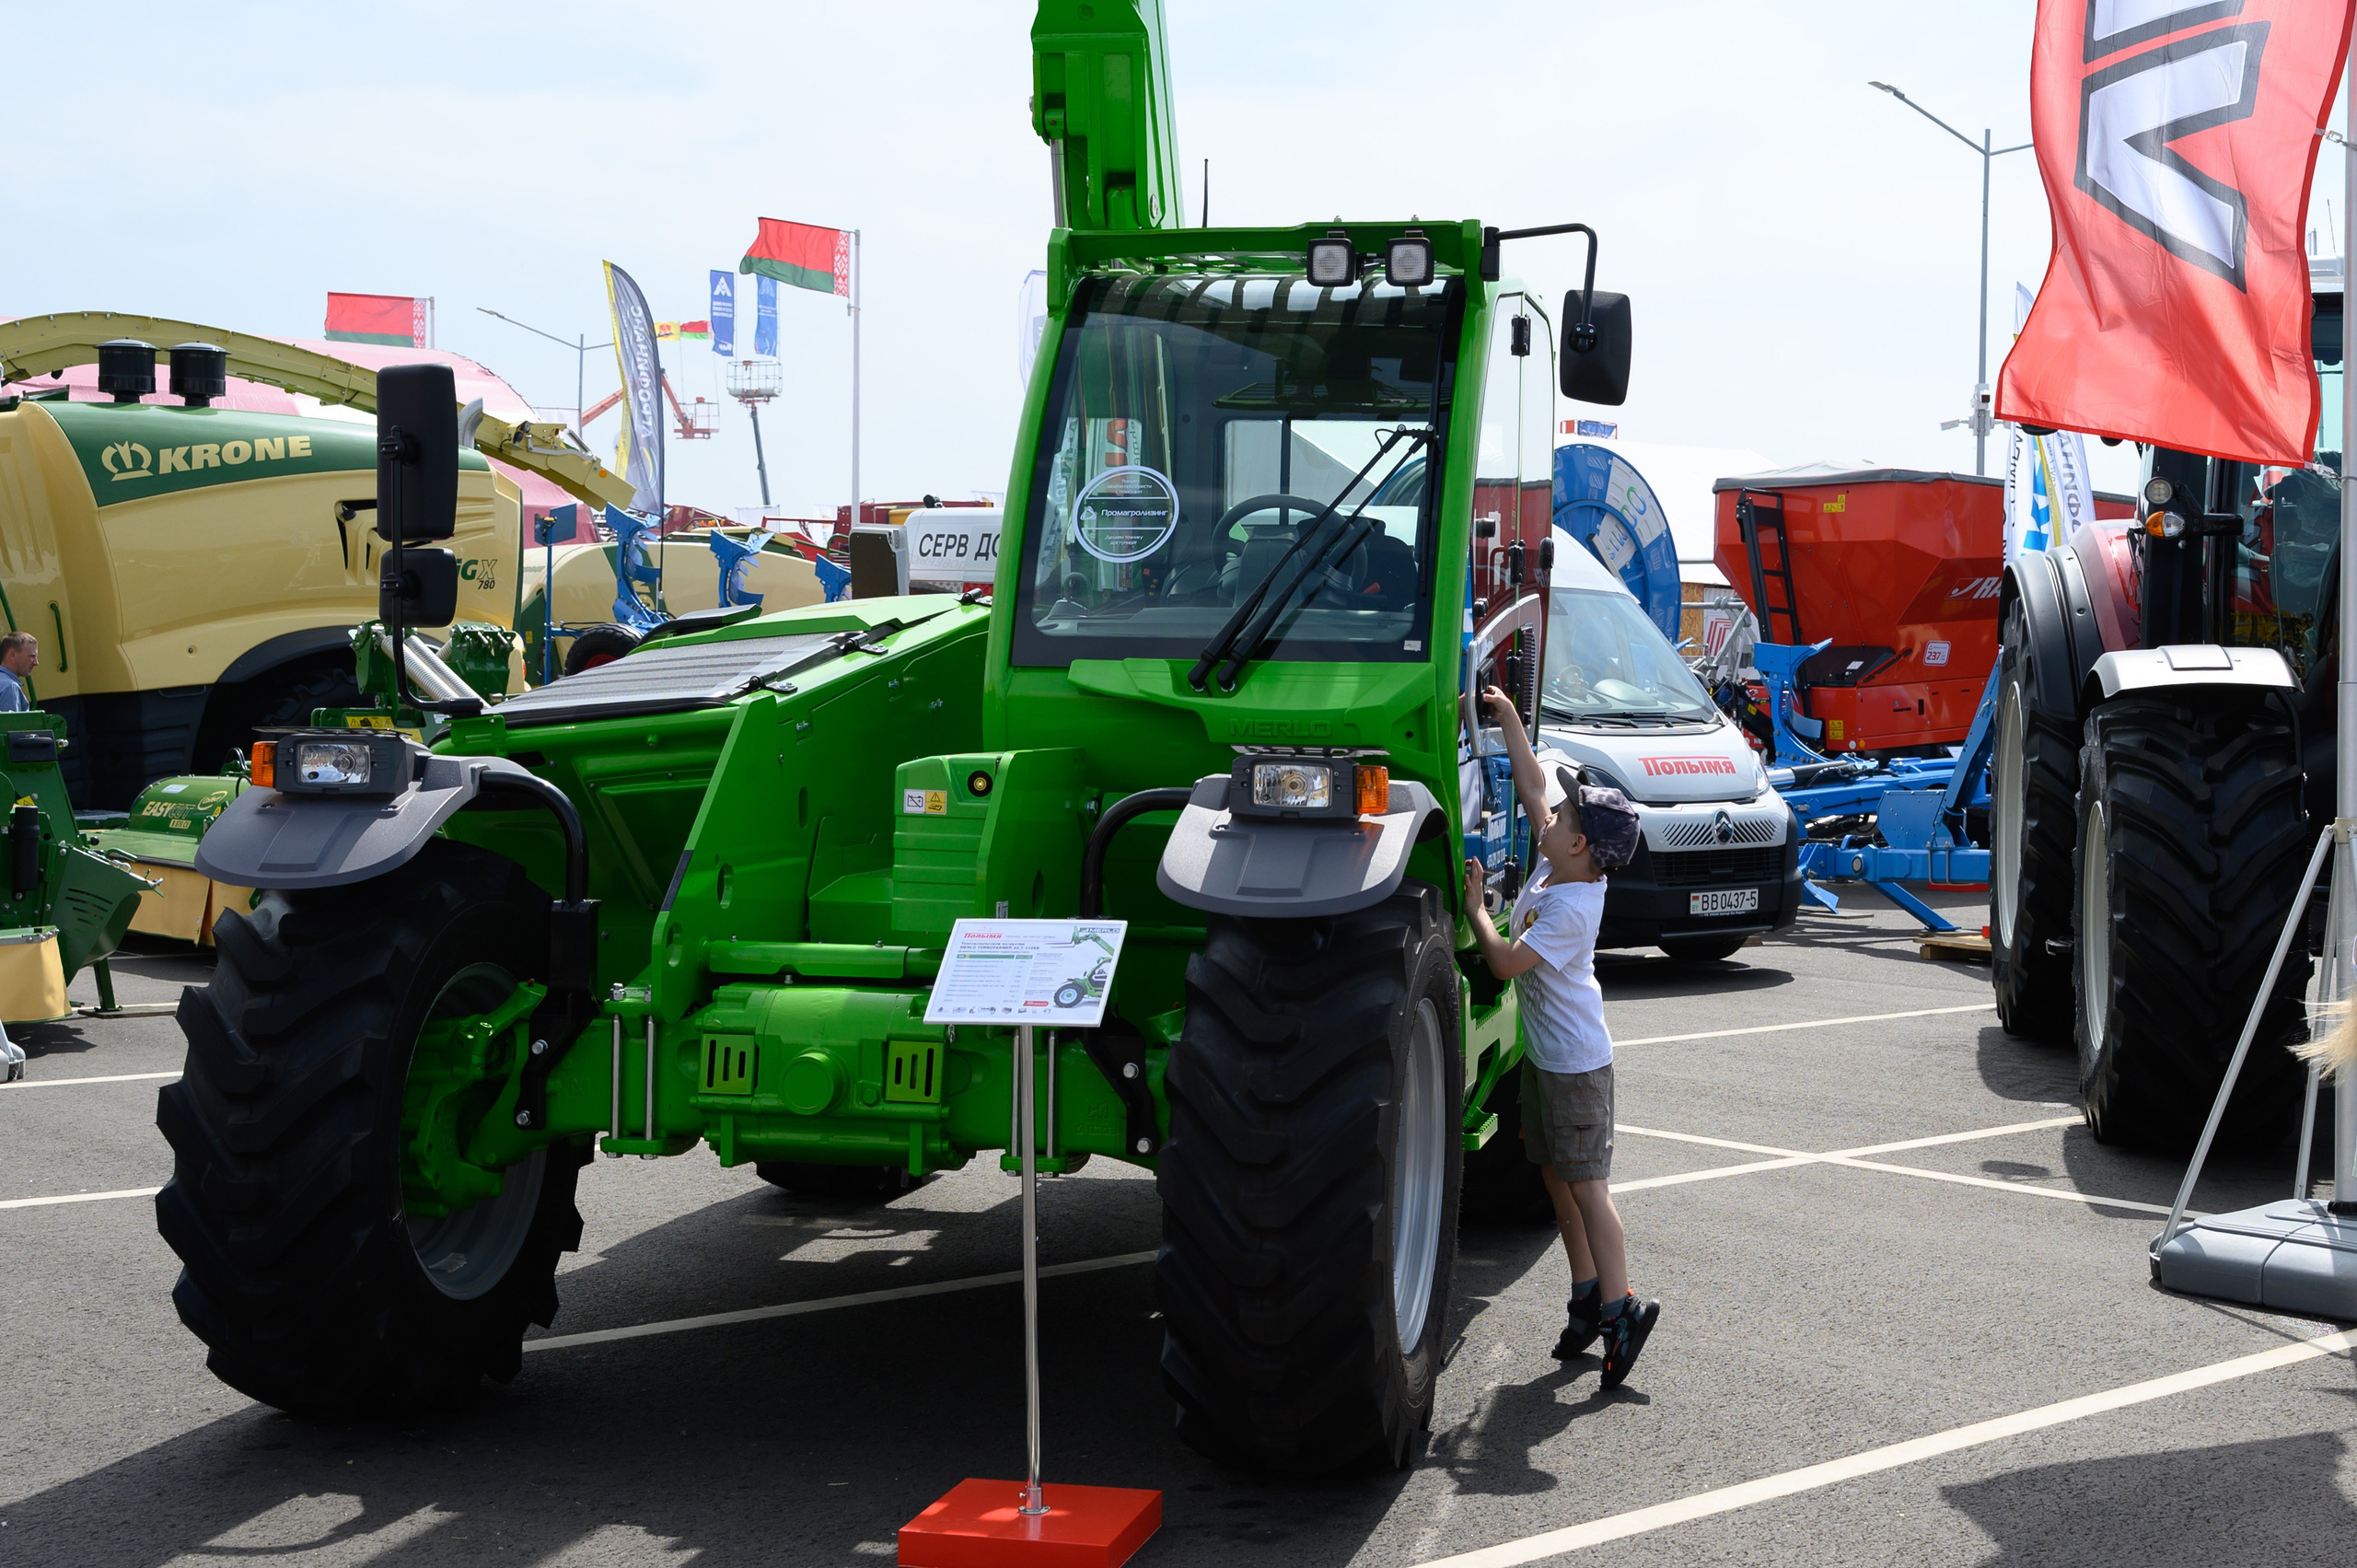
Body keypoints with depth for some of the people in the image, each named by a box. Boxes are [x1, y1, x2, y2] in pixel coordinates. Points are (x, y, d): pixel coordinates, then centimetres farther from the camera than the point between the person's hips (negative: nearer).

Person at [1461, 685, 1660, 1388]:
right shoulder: (1554, 867, 0)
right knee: (1557, 1179, 14)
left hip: (1576, 1065, -9)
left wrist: (1474, 907, -11)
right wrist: (1508, 718, 8)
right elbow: (1533, 786, 10)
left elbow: (1505, 962, -24)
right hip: (1544, 1056, 9)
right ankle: (1589, 1295, 22)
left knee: (1586, 1187, -7)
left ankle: (1620, 1309, -4)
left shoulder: (1571, 907, -25)